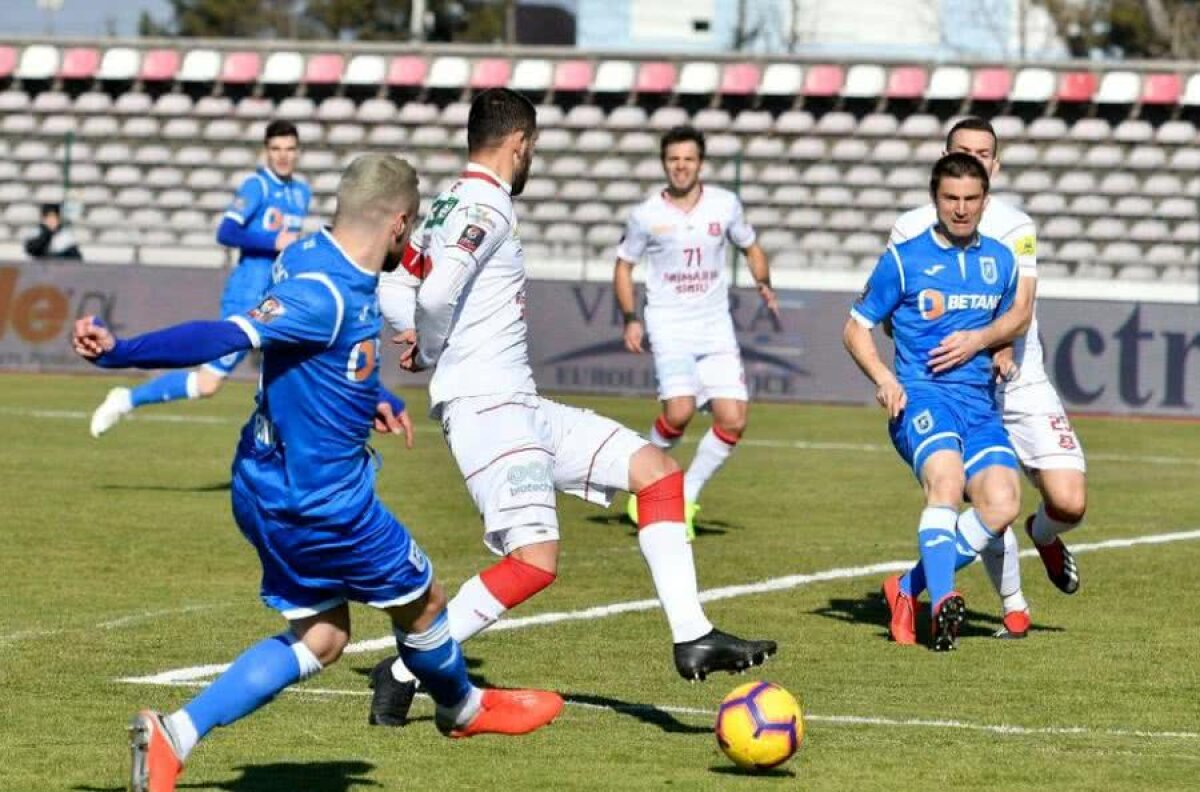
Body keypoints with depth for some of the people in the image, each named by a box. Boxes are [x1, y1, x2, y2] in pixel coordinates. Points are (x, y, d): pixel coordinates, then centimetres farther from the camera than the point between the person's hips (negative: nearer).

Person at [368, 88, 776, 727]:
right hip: (483, 405, -11)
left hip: (520, 404, 11)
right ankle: (404, 672, -10)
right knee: (535, 561, -20)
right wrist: (431, 352, -5)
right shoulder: (487, 209, -12)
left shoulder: (448, 208, 17)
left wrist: (424, 347, 7)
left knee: (656, 470, 7)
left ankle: (692, 639, 1)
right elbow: (436, 294, -25)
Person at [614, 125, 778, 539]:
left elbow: (750, 248, 17)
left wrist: (764, 284, -2)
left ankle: (685, 498, 9)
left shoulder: (725, 205, 2)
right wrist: (630, 318, -2)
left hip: (716, 326, 3)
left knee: (732, 420, -8)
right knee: (679, 411, -24)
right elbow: (624, 264, 10)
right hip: (669, 324, -3)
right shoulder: (646, 215, -3)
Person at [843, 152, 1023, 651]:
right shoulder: (903, 258, 2)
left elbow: (1013, 319, 30)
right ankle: (942, 603, -41)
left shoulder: (1000, 260, 14)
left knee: (1001, 502, -19)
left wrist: (980, 338, 6)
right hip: (921, 395, -4)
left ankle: (910, 589, -4)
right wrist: (883, 378, -11)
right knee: (946, 478, -34)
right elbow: (856, 328, 8)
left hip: (979, 401, 4)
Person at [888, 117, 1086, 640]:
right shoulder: (911, 228, 2)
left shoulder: (1014, 227, -6)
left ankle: (1044, 535, 24)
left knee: (1069, 504, -12)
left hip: (1021, 385, -1)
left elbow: (1020, 315, -17)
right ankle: (1013, 608, 16)